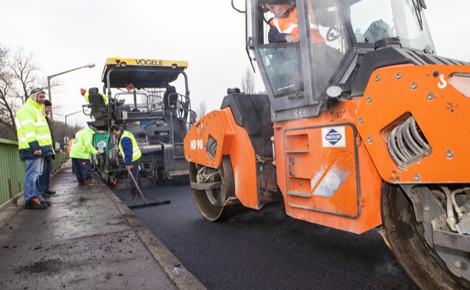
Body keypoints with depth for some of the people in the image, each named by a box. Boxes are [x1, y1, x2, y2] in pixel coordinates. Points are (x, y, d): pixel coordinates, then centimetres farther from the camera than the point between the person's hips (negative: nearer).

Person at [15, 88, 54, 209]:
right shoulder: (26, 109, -6)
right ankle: (30, 200, -7)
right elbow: (28, 130, -17)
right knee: (32, 174, -10)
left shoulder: (37, 110, 27)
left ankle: (37, 198, 18)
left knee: (36, 174, 12)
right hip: (33, 149, -10)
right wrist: (35, 147, -25)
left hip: (39, 148, 10)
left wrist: (49, 148, 24)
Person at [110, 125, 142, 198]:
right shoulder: (125, 133, 10)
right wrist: (120, 151, 11)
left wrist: (127, 163, -31)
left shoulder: (124, 138, -24)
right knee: (136, 174, 20)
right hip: (135, 157, 11)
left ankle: (133, 193, 1)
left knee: (132, 177, -6)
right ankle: (137, 190, 33)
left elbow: (128, 151, -30)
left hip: (133, 159, -11)